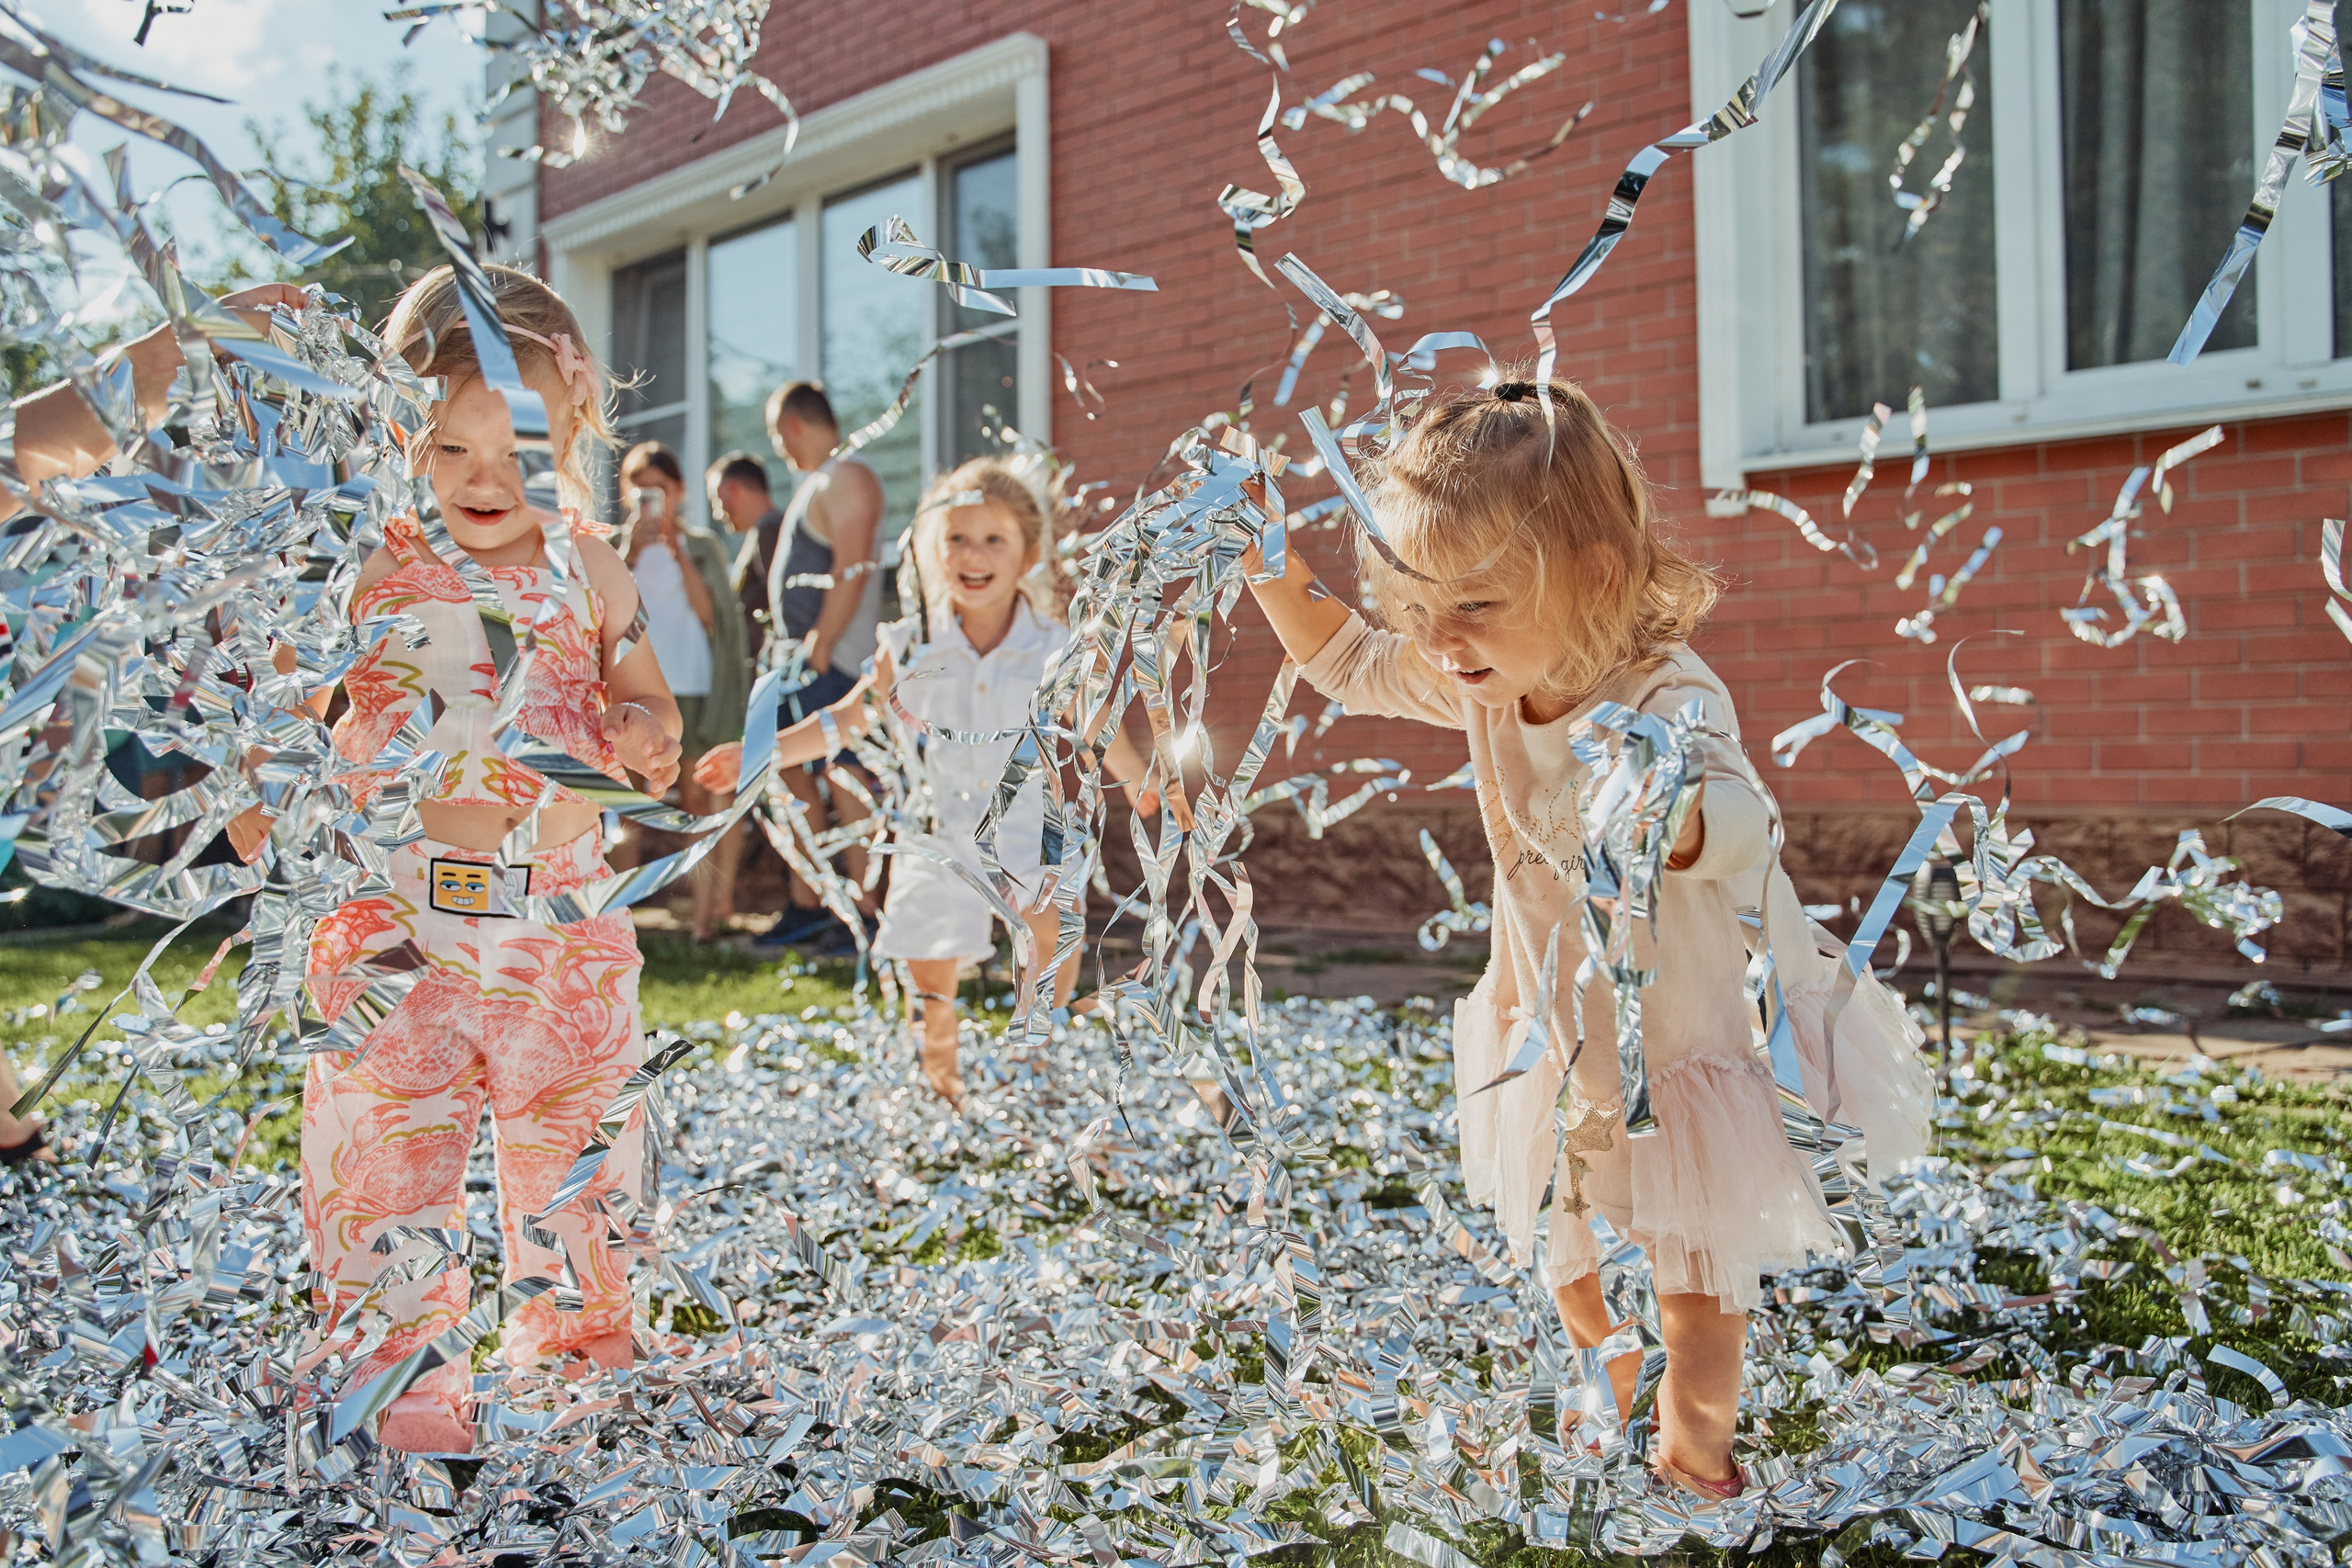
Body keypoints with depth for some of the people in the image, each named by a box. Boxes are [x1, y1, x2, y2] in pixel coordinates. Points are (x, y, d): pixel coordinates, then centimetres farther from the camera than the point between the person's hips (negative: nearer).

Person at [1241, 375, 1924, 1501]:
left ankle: (1694, 1451, 36)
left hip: (1675, 1043, -6)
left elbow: (1735, 827, -52)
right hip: (1552, 1032, 6)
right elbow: (1349, 666, 5)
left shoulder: (1668, 701, -33)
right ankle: (1608, 1406, 50)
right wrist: (1276, 575, -10)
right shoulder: (1481, 685, -12)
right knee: (1566, 1257, 24)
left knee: (1699, 1273, 11)